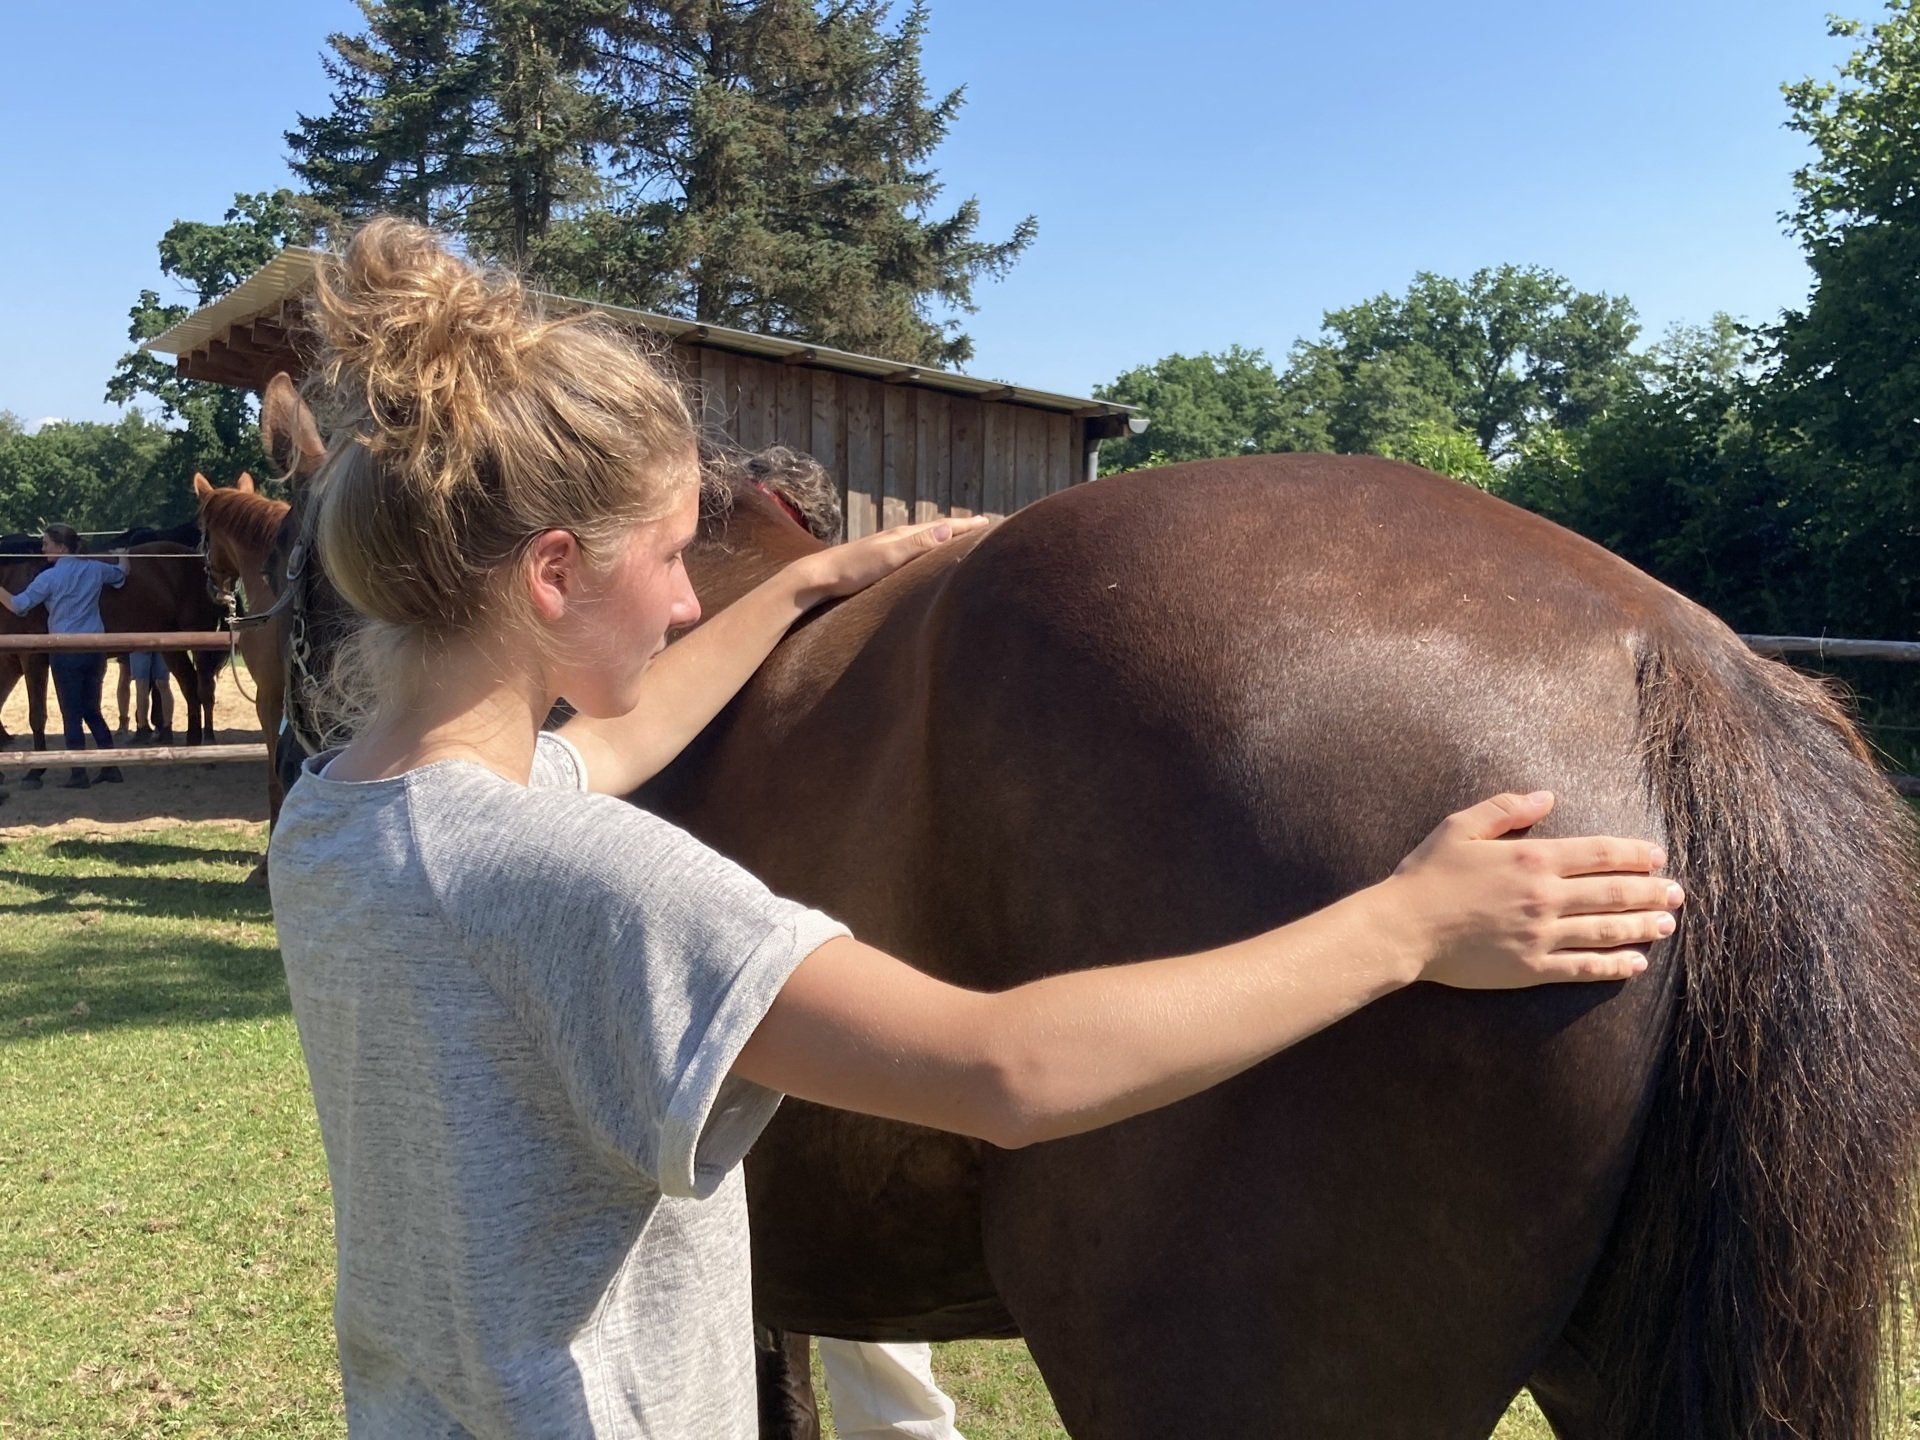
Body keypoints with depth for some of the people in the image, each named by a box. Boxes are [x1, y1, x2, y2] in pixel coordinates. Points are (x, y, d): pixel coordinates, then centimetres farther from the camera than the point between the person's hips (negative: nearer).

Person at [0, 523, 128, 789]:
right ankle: (112, 768, 14)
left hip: (67, 653, -5)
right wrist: (122, 556, 46)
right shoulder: (95, 569, 4)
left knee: (71, 715, 2)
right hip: (96, 650, 5)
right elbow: (121, 573, 26)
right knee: (92, 711, 16)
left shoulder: (50, 577, -11)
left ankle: (79, 775, 4)